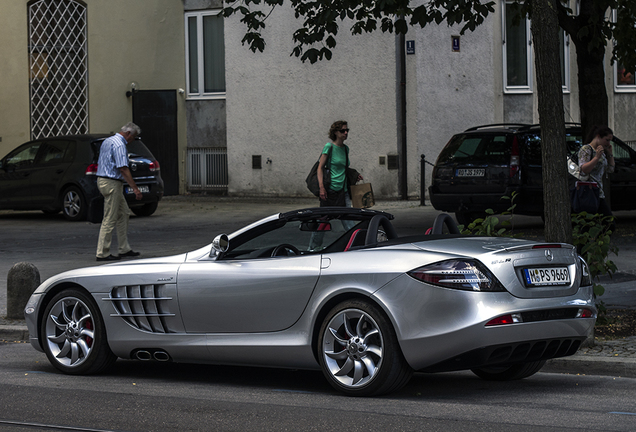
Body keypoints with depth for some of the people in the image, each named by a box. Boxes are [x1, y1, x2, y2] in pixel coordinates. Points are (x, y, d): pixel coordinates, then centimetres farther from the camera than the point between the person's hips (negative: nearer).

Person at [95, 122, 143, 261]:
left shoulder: (107, 141, 17)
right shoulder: (119, 144, -16)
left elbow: (100, 164, 24)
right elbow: (123, 168, -22)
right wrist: (135, 188, -20)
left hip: (102, 180, 11)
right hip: (112, 183, -11)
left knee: (123, 214, 15)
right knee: (110, 219, -6)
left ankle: (124, 249, 18)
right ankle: (102, 253, -4)